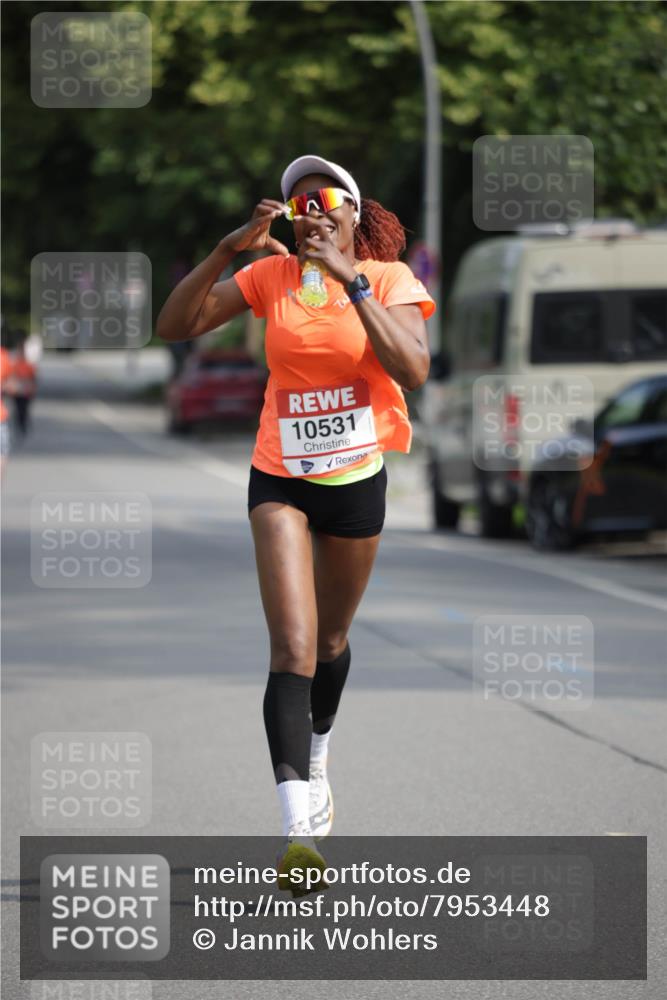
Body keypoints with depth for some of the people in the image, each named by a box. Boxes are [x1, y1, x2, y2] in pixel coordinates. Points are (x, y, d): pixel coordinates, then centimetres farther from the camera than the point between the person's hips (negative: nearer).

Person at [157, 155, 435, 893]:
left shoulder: (389, 278, -7)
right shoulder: (272, 274, -3)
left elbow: (412, 369, -23)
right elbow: (174, 326, -8)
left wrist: (351, 280, -26)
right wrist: (229, 249, -18)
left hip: (357, 476, 1)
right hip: (280, 478, -1)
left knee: (331, 639, 19)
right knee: (292, 647, -16)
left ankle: (315, 760, 48)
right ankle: (298, 826, -25)